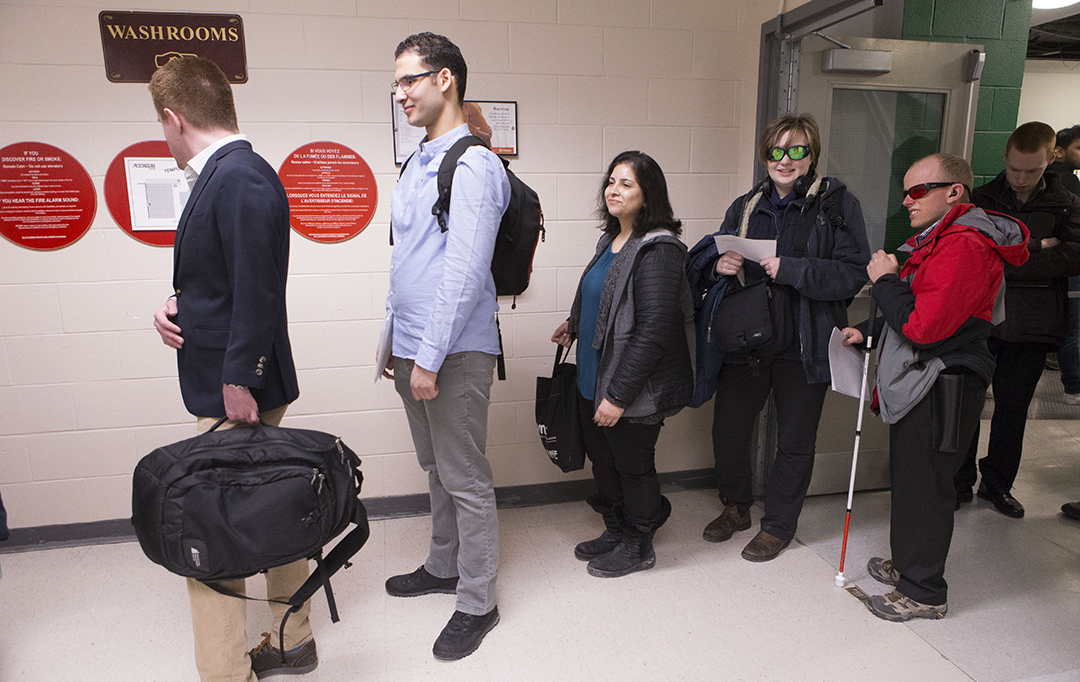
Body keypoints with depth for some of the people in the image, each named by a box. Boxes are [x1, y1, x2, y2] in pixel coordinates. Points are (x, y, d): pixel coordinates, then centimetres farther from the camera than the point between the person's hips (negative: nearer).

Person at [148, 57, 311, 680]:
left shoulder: (240, 179, -18)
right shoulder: (228, 174, 13)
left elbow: (257, 293, -24)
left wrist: (238, 383, -20)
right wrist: (179, 304, 4)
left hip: (234, 394, -10)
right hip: (229, 384, 10)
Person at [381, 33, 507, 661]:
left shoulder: (473, 165, -14)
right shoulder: (417, 164, 15)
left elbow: (464, 272, -21)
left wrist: (430, 358, -20)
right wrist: (397, 343, 19)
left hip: (455, 354, -9)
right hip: (414, 348, 9)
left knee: (466, 481, 3)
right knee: (437, 469, 21)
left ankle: (478, 603, 19)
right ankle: (443, 567, 40)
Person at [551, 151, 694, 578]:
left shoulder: (657, 250, -20)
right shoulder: (611, 240, 8)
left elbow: (652, 331, -24)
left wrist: (619, 394, -24)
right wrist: (575, 325, 30)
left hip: (632, 388, -9)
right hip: (593, 379, 9)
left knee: (633, 466, 10)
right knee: (602, 460, 20)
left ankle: (638, 546, 32)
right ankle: (615, 532, 42)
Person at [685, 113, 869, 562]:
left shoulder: (838, 205, -3)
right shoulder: (745, 207, 9)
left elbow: (854, 273, -12)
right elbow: (703, 264, 11)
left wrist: (791, 269, -22)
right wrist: (720, 265, -12)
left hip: (805, 344, -3)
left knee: (794, 440, 10)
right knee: (728, 428, 10)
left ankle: (778, 525, 31)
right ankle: (736, 507, 36)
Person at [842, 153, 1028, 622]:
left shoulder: (965, 247, -21)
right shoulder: (938, 239, 15)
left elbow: (924, 327, -28)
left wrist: (885, 281, -15)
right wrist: (871, 333, 12)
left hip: (940, 389, -10)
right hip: (923, 386, 10)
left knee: (924, 487, 1)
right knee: (910, 481, 20)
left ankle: (924, 593, 17)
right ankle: (907, 565, 36)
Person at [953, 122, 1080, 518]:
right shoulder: (980, 200, 4)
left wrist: (1007, 264, -17)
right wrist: (1036, 246, -12)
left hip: (1032, 326, 1)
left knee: (1013, 408, 10)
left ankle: (997, 483, 26)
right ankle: (960, 482, 18)